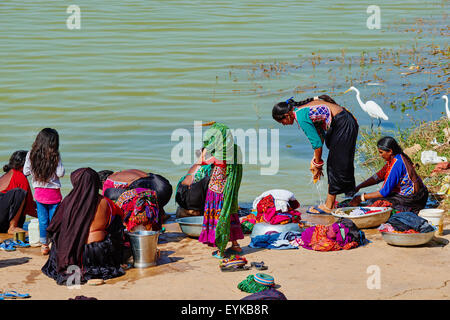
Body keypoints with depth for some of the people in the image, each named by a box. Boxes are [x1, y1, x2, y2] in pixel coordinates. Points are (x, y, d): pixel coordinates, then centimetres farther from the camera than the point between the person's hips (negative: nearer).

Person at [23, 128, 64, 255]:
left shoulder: (31, 155, -5)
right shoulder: (55, 156, -13)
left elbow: (26, 172, 0)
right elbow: (60, 173, -12)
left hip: (39, 191, 3)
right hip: (53, 193, -3)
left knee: (42, 220, 10)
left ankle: (44, 245, 15)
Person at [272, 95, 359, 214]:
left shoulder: (300, 116, -18)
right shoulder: (300, 107, 11)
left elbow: (317, 142, -16)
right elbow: (320, 134, 17)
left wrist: (317, 164, -4)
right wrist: (316, 158, 15)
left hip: (343, 126, -10)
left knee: (335, 166, -3)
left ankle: (328, 206, 3)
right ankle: (330, 203, 16)